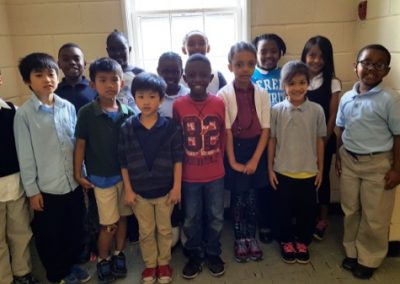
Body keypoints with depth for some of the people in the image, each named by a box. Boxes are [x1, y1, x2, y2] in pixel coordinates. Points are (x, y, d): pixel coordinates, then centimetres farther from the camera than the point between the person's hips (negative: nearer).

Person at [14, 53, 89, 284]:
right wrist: (32, 190, -5)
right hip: (46, 187, -3)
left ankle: (72, 264, 42)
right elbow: (25, 156, -7)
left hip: (74, 183, 3)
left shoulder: (69, 107, -1)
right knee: (49, 235, 13)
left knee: (75, 228, 18)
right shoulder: (24, 114, -10)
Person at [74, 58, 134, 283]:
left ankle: (119, 254, 35)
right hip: (101, 176, -3)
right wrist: (78, 174, -4)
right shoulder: (87, 113, -11)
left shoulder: (128, 113, -3)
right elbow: (81, 145, -5)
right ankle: (103, 260, 28)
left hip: (126, 174, 3)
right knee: (109, 224, 5)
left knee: (123, 217, 15)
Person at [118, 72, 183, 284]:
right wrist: (128, 189, -2)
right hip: (139, 191, 1)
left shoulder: (170, 127, -10)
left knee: (164, 230, 17)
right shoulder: (127, 128, -7)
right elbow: (123, 162, -2)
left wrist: (177, 187, -7)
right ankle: (150, 264, 37)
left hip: (164, 189, -1)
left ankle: (164, 263, 38)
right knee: (146, 231, 17)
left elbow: (178, 158, -6)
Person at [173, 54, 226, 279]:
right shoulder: (178, 105, -9)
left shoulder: (220, 103, -7)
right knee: (191, 218, 15)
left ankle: (213, 253, 36)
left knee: (216, 217, 15)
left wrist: (217, 158, 4)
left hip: (215, 174, 1)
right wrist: (180, 165, 1)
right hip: (189, 175, 0)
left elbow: (224, 135, 3)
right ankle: (195, 255, 35)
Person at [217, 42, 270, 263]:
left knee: (252, 195, 11)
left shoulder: (262, 94, -1)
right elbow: (226, 130, -10)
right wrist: (232, 161, -12)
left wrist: (255, 159, -8)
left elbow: (265, 129, -2)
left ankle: (251, 237, 29)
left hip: (256, 148, 2)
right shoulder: (224, 94, -9)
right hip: (235, 148, -2)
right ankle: (239, 239, 26)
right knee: (238, 195, 8)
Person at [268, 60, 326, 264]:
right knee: (284, 210, 13)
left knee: (307, 210, 14)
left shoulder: (316, 110, -6)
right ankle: (286, 242, 35)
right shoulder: (277, 110, -8)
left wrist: (320, 169, 4)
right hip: (283, 171, -1)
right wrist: (270, 169, -1)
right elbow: (272, 140, -2)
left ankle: (302, 242, 37)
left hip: (308, 172, 1)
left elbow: (319, 141, 2)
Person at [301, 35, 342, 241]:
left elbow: (333, 117, -4)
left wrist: (323, 142, -7)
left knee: (322, 177, 11)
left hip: (323, 139, -1)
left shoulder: (332, 83, -4)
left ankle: (322, 220, 27)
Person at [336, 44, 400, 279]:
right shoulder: (347, 98, 1)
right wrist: (339, 157, 9)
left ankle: (369, 259, 28)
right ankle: (351, 252, 35)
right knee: (350, 210, 17)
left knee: (374, 217, 9)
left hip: (378, 164, -4)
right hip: (349, 161, 4)